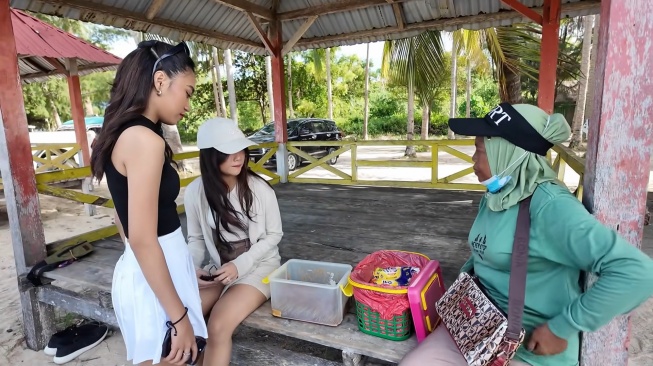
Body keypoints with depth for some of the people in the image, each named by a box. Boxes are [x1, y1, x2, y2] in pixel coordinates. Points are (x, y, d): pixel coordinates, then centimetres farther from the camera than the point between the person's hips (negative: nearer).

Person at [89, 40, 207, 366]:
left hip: (139, 272, 9)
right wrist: (179, 317, -18)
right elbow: (143, 239, -24)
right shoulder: (144, 139, -21)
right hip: (155, 282, -9)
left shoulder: (123, 133, 8)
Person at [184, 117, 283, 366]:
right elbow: (196, 239, 6)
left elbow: (274, 235, -7)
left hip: (258, 266, -3)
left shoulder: (259, 188, -16)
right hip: (218, 269, 4)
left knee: (218, 326, -24)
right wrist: (193, 268, -13)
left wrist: (240, 265, -17)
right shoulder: (195, 192, -8)